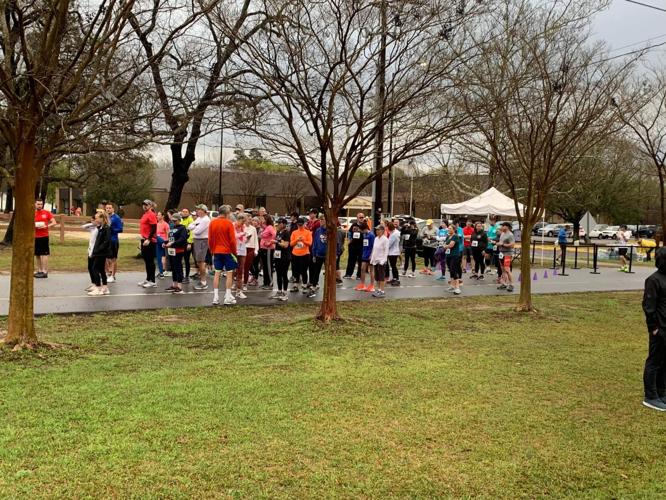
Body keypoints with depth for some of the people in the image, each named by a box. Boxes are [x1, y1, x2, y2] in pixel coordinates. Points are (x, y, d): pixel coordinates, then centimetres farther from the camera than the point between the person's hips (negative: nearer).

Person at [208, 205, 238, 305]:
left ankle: (216, 297, 6)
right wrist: (234, 252, -1)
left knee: (217, 274, 8)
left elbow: (210, 239, 6)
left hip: (216, 252, 4)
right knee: (229, 274, 3)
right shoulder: (229, 223, -10)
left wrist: (212, 251, 15)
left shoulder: (212, 223, 3)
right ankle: (228, 297, 2)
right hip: (227, 252, -4)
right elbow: (232, 240, -11)